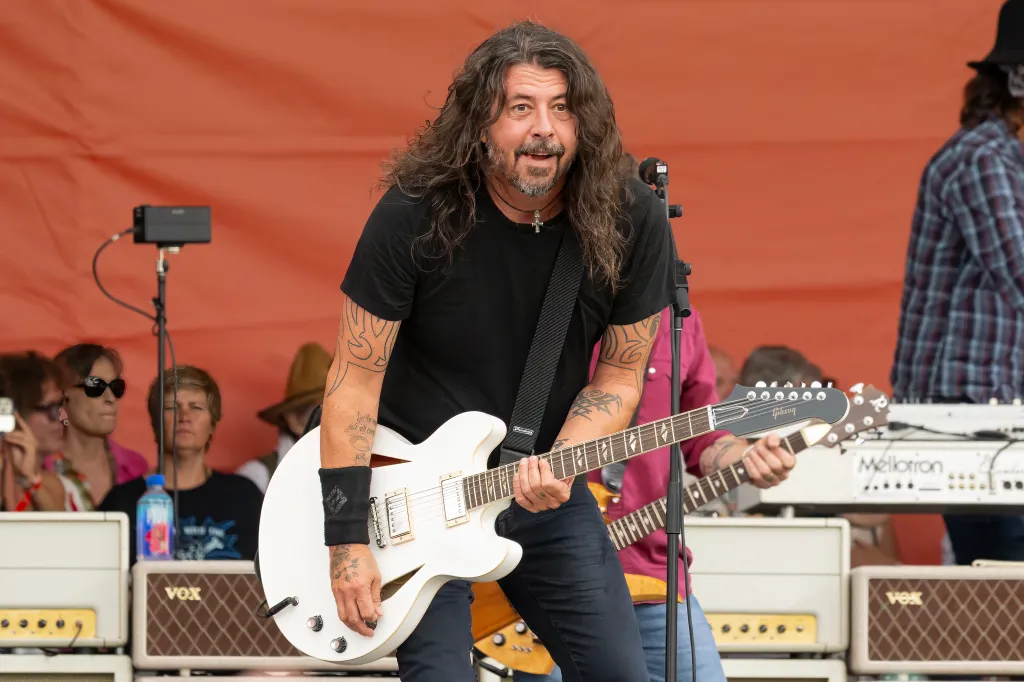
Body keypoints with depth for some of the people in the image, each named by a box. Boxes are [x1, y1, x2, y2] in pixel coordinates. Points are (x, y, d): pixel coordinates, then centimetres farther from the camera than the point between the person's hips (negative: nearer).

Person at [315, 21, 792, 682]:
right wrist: (346, 537, -17)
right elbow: (356, 377, -14)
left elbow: (619, 378, -1)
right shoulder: (415, 215, -19)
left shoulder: (631, 223, -11)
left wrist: (558, 465, -21)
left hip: (549, 486, 3)